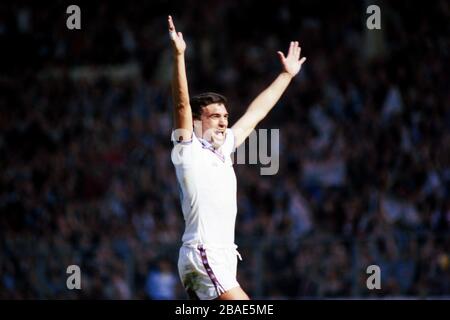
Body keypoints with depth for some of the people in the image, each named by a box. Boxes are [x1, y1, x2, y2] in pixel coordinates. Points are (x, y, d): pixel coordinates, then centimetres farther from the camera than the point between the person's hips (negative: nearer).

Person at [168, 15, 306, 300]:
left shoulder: (223, 148, 16)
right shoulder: (189, 151, -5)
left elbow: (256, 113, 26)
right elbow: (182, 105, -18)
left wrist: (286, 75, 34)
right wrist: (179, 56, -29)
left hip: (222, 258, 8)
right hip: (202, 257, -8)